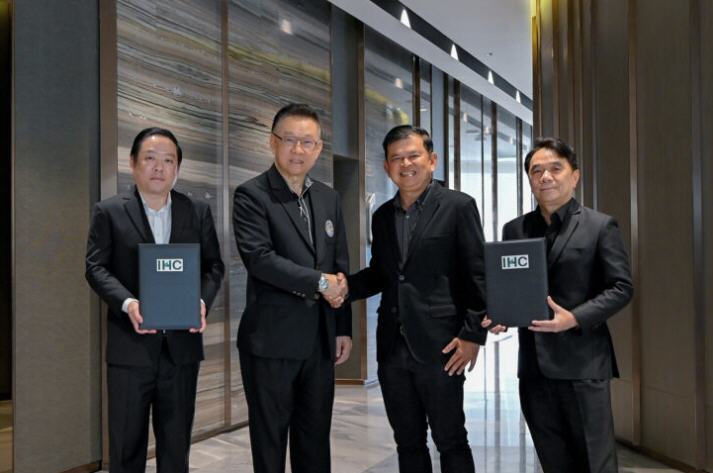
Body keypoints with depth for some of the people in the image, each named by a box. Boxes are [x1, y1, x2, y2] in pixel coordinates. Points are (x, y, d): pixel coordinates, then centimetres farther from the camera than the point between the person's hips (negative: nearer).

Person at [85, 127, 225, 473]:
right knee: (126, 443, 7)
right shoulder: (109, 212, 3)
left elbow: (213, 265, 7)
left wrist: (202, 300, -13)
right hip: (130, 345, -2)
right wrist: (127, 303, -21)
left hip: (182, 344, 2)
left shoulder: (198, 212, 9)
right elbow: (96, 267, -3)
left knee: (176, 444, 11)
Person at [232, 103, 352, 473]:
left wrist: (343, 328, 10)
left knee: (315, 438, 14)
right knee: (270, 439, 7)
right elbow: (259, 258, -20)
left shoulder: (329, 198, 11)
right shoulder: (252, 195, -7)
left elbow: (340, 266, 13)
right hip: (272, 339, -5)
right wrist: (319, 282, -15)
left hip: (320, 340, 5)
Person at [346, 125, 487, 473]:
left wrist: (473, 335, -13)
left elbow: (478, 276, -7)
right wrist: (344, 286, -1)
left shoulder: (458, 206, -4)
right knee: (407, 442, 14)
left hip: (440, 346, -5)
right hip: (392, 347, 6)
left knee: (450, 441, 5)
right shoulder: (382, 215, 12)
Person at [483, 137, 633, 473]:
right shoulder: (514, 229, 12)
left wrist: (575, 318, -18)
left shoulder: (600, 226, 0)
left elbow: (621, 288, -5)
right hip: (534, 363, 4)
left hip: (582, 360, -4)